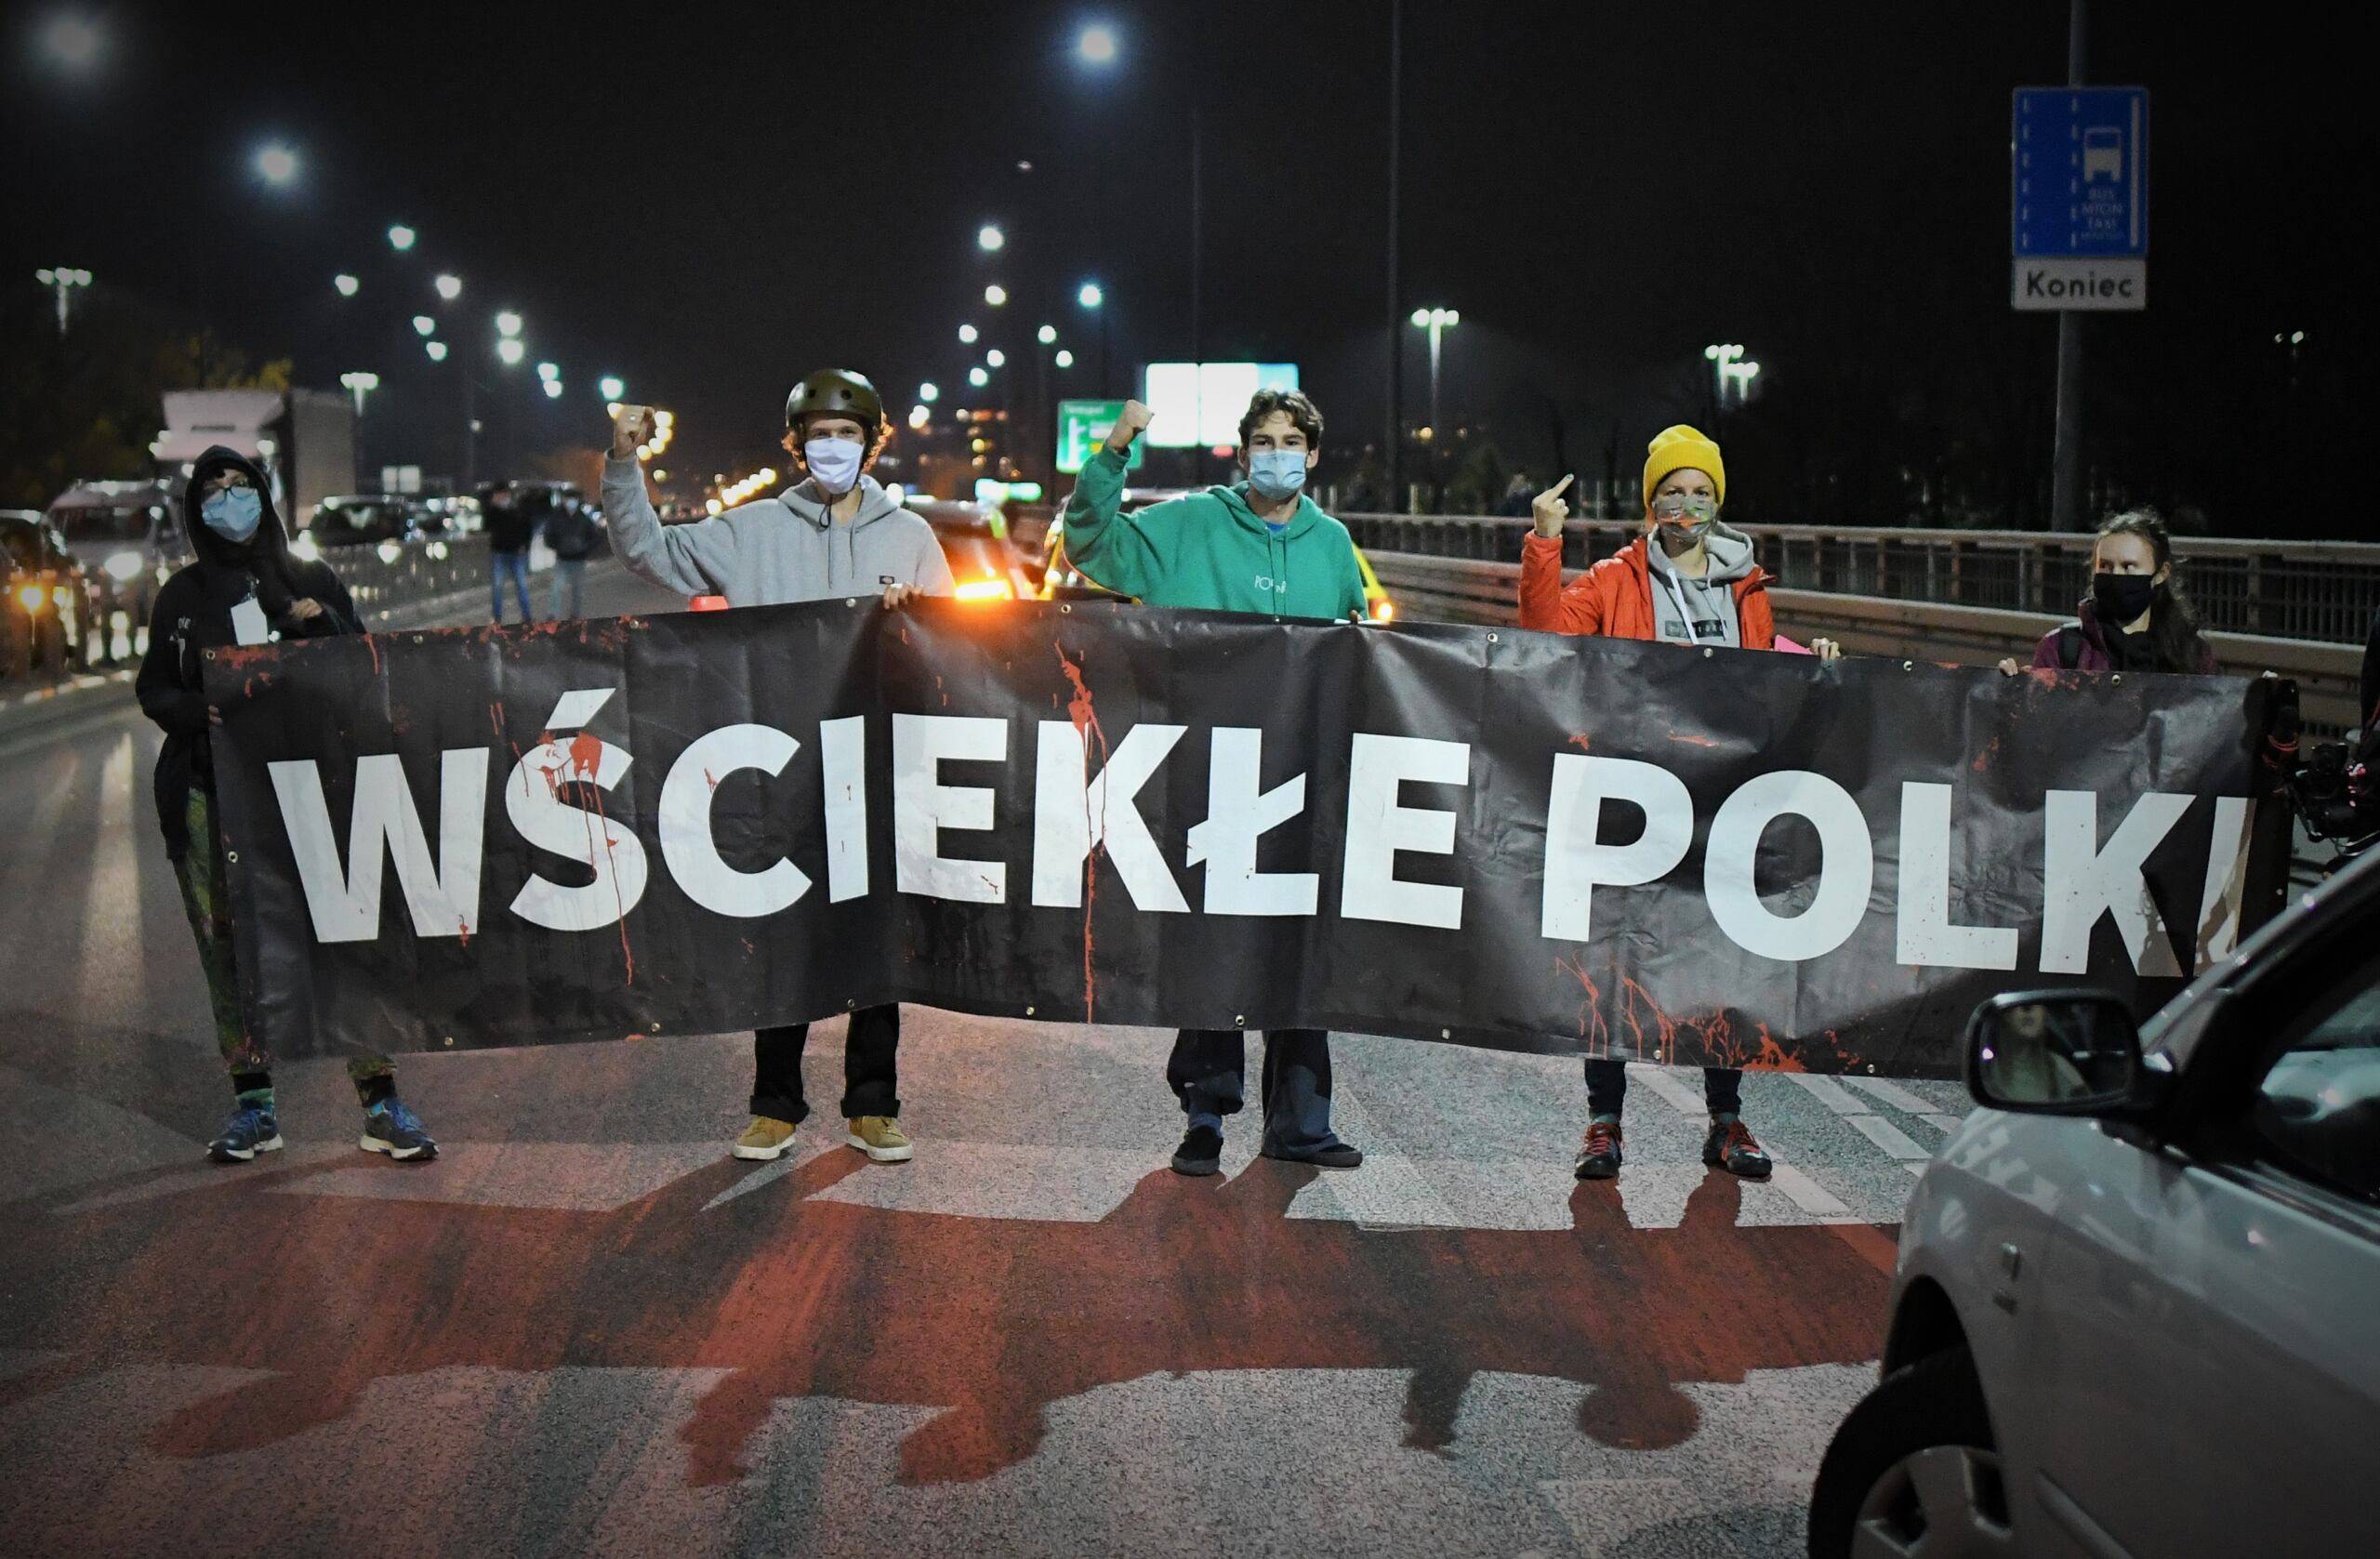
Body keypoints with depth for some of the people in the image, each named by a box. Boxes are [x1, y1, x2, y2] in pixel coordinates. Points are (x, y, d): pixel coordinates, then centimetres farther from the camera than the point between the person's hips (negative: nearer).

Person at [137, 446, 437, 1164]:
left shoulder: (314, 584, 11)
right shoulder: (182, 596, 11)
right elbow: (152, 689, 13)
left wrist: (324, 625, -6)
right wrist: (200, 712, -8)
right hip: (209, 801, 1)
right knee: (229, 949, 2)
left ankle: (382, 1106, -6)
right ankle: (253, 1106, 12)